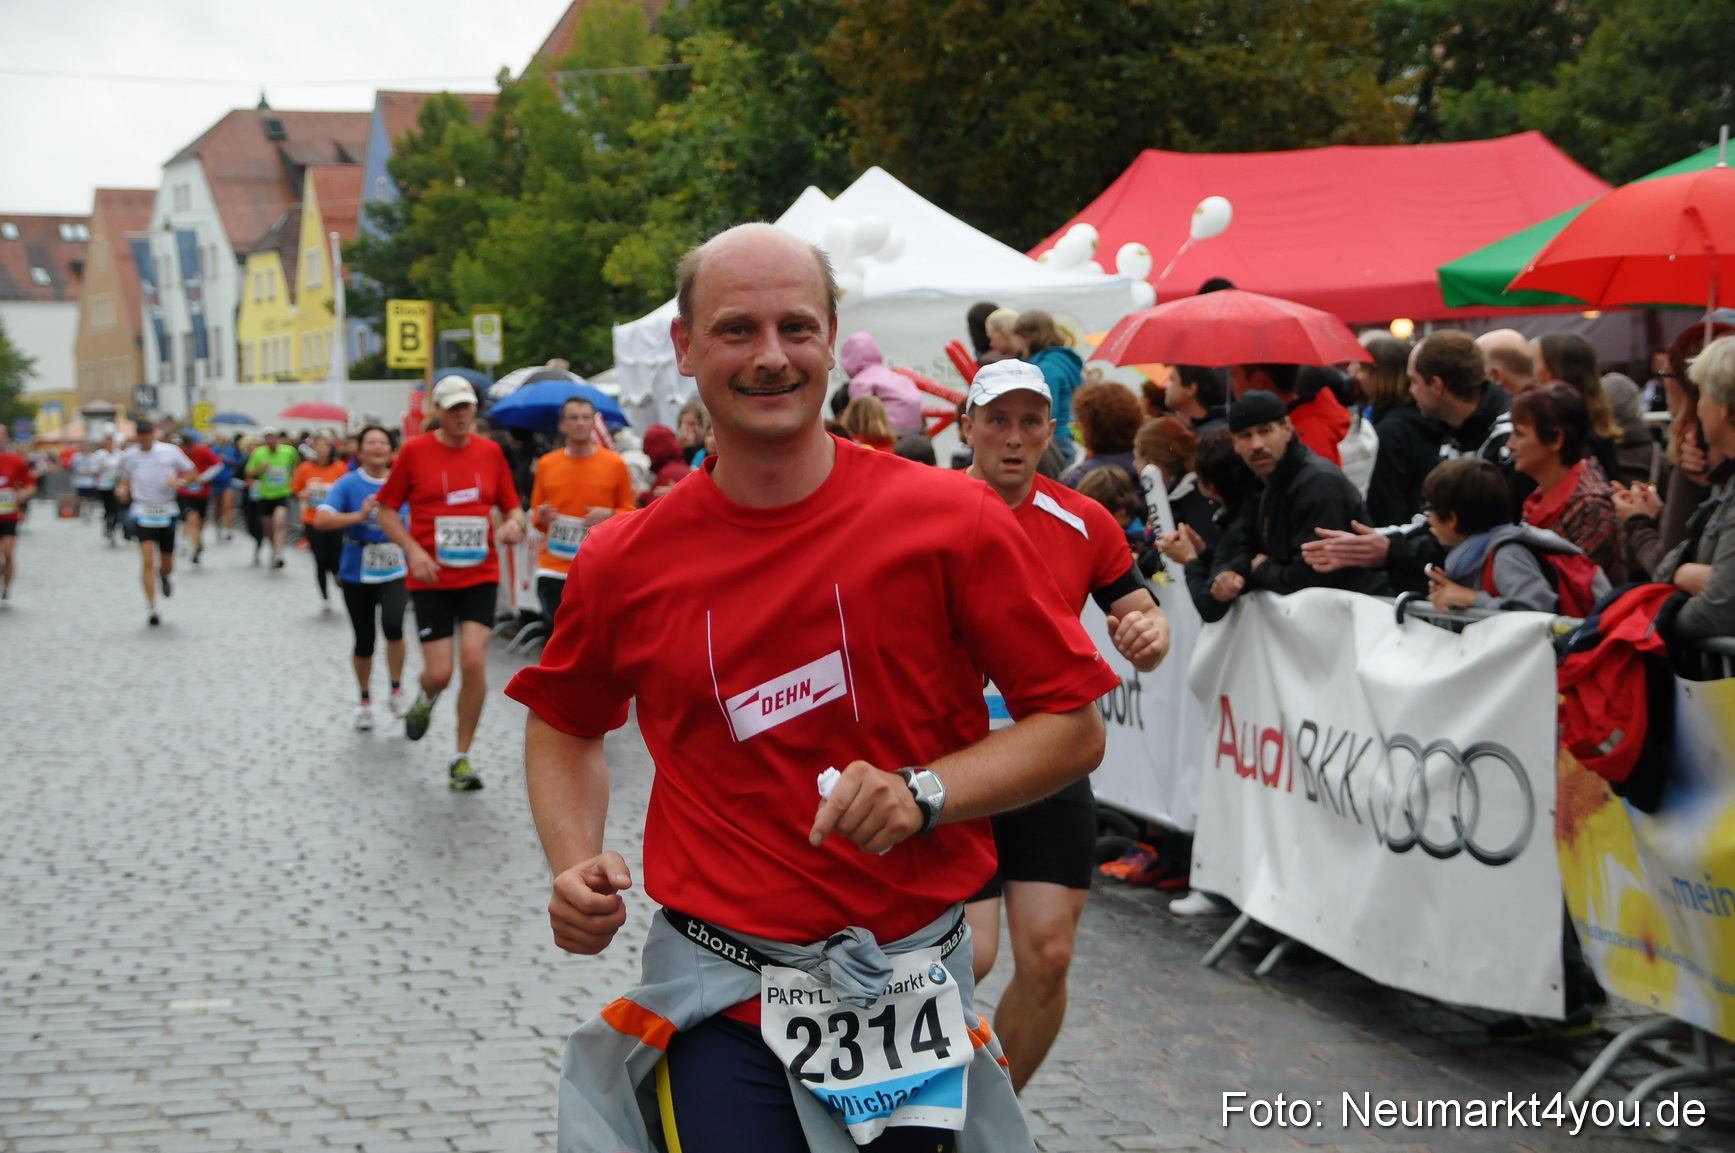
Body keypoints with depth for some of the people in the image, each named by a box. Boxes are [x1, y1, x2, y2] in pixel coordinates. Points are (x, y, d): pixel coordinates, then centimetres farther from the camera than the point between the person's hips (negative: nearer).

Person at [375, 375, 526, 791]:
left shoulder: (490, 452, 4)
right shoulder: (415, 451, -3)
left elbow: (511, 506, 14)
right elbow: (385, 509, 2)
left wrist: (513, 524, -10)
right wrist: (413, 550, -12)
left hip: (480, 575, 2)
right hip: (431, 579, -1)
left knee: (474, 662, -12)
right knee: (439, 673, -5)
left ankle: (461, 758, 3)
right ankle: (425, 698, 36)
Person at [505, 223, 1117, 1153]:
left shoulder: (952, 521, -9)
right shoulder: (626, 560, -2)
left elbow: (1075, 725, -4)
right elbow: (563, 722, 16)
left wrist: (925, 793, -18)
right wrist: (575, 862, 0)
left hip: (910, 996, 0)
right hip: (719, 1001, 0)